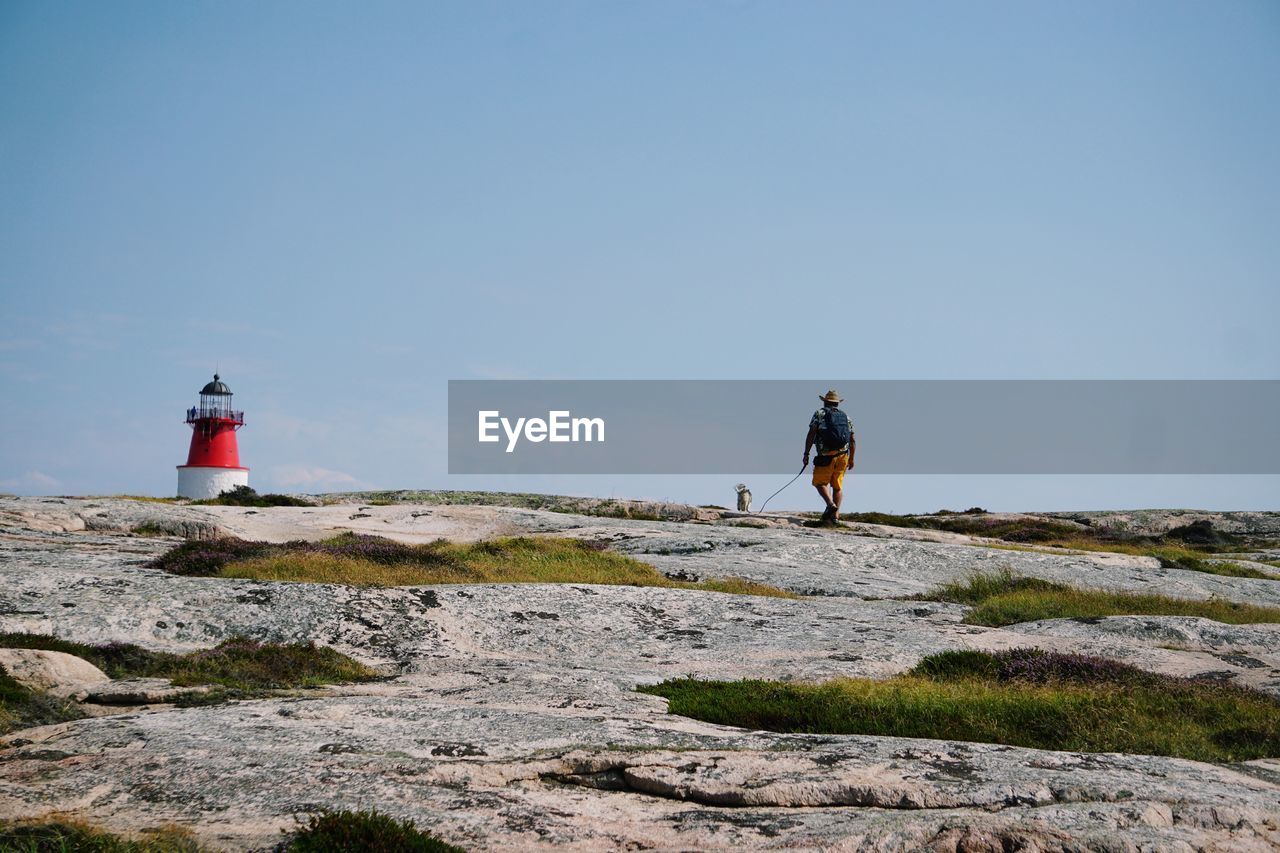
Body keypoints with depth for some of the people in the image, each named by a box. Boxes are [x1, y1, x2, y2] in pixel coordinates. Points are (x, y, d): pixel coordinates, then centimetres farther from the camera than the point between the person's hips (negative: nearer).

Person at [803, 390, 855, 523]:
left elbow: (811, 434, -6)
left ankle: (831, 504, -16)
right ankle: (835, 515, 8)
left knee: (819, 482, 7)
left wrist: (806, 454, -4)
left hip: (826, 457, -4)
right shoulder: (846, 417, 17)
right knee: (837, 485, 13)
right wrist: (851, 459, 26)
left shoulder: (819, 414, 5)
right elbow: (852, 441, 17)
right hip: (843, 455, 4)